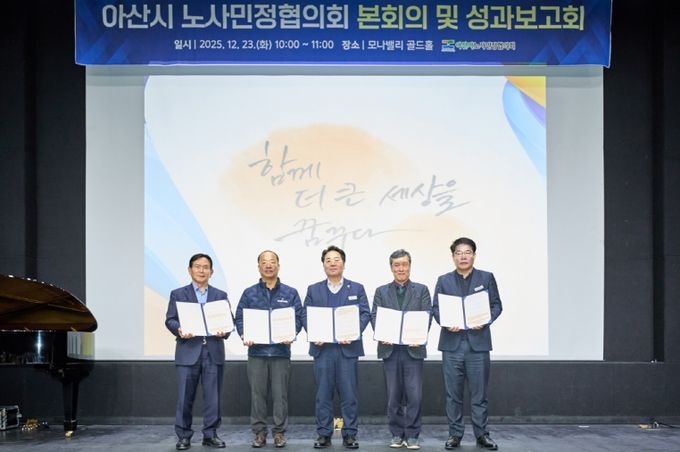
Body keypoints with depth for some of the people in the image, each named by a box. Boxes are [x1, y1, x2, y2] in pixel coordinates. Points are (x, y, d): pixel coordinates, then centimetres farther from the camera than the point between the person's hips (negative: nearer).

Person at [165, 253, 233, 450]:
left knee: (213, 396, 4)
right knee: (185, 397, 0)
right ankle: (183, 436, 10)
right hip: (188, 352, -2)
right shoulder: (178, 294, 9)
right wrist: (179, 330, -19)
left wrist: (224, 331, -14)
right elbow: (170, 319, 1)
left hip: (213, 352, 2)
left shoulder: (221, 295, 14)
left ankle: (210, 434, 13)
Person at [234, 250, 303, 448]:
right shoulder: (249, 293, 8)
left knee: (280, 394, 2)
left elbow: (298, 317, 3)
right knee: (257, 393, 4)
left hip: (281, 351, 0)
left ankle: (279, 432, 12)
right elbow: (239, 318, 6)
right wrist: (244, 335, -12)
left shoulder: (290, 293, 7)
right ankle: (259, 432, 14)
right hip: (256, 351, 1)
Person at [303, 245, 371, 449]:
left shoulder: (357, 288, 10)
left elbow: (365, 314, 1)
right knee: (323, 394, 3)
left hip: (347, 347, -1)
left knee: (349, 393, 0)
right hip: (322, 347, 1)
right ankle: (324, 434, 10)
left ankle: (350, 434, 8)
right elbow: (305, 316, 7)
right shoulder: (313, 290, 13)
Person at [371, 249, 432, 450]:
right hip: (390, 349, 1)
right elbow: (375, 316, 5)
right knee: (393, 396, 5)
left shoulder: (421, 290, 10)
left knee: (414, 394, -4)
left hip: (413, 348, -1)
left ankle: (412, 435, 5)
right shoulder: (381, 291, 13)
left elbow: (427, 315, 0)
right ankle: (397, 434, 15)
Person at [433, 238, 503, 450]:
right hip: (452, 342, 1)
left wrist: (485, 321, -13)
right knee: (453, 392, 4)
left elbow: (496, 305, 5)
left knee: (479, 392, 3)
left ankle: (481, 434, 12)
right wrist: (445, 322, -13)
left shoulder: (487, 278, 8)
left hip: (478, 341, -1)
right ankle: (455, 434, 12)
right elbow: (436, 308, 7)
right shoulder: (444, 280, 10)